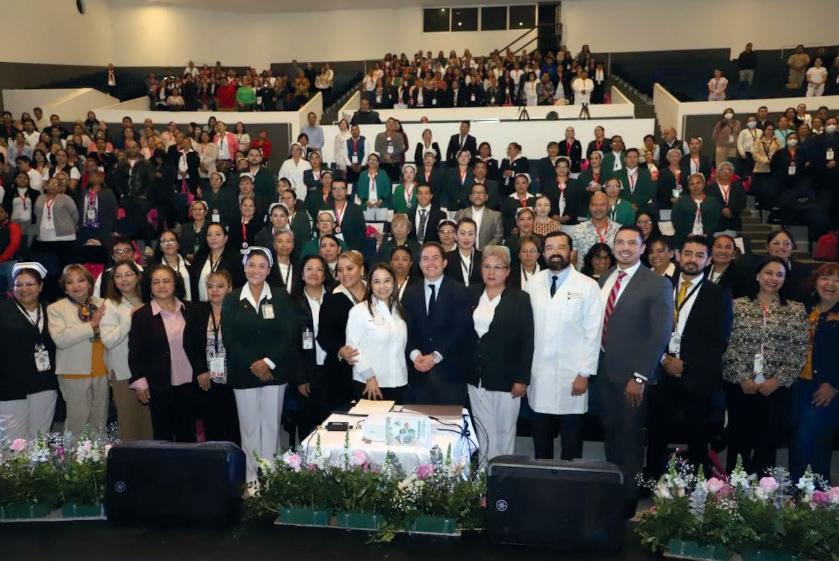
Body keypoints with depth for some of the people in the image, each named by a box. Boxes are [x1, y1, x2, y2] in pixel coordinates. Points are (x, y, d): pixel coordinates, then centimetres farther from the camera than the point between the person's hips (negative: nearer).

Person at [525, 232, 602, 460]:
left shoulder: (588, 286, -4)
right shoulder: (533, 283, 5)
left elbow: (593, 333, -5)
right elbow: (524, 326, 5)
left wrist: (584, 374, -9)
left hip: (571, 377, -2)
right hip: (538, 376, 3)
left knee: (571, 441, 7)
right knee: (541, 439, 13)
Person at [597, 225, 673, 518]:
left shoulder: (658, 284, -9)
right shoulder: (603, 280, 9)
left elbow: (660, 335, -13)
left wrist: (640, 377, -16)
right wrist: (594, 365, 7)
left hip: (632, 376, -5)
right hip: (604, 372, 5)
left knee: (630, 440, 7)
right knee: (611, 437, 14)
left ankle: (628, 502, 21)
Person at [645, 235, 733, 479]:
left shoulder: (718, 295, 3)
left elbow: (719, 341, -3)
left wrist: (686, 365, -11)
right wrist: (664, 359, -8)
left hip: (698, 378, -2)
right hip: (662, 374, 2)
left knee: (698, 439, 7)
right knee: (656, 436, 7)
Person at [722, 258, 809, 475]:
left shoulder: (796, 310, 4)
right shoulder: (737, 306, 1)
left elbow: (800, 350, 1)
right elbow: (727, 345, -2)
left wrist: (778, 380, -8)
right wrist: (742, 378, -8)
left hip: (776, 388, 1)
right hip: (740, 385, 0)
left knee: (768, 444, 6)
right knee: (738, 440, 7)